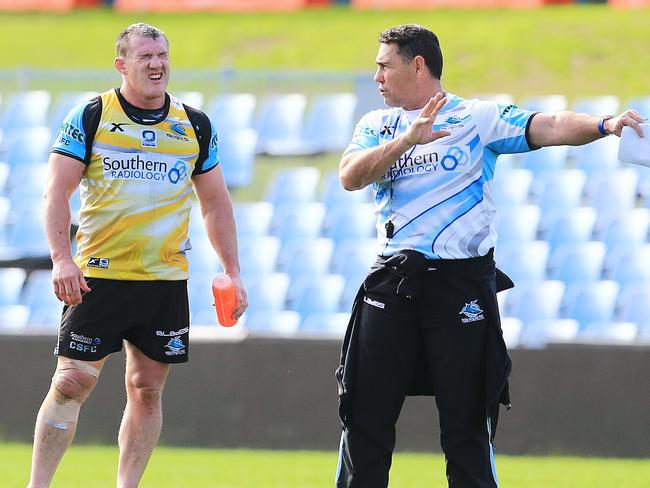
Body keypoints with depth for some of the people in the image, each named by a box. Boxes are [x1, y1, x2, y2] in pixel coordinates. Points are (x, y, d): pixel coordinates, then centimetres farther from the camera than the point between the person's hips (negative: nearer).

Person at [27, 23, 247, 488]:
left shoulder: (195, 126, 9)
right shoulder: (90, 117, -1)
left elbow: (216, 203, 15)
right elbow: (57, 191, -4)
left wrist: (233, 272, 9)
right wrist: (61, 259, -17)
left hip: (166, 279, 3)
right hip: (99, 276, -3)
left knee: (147, 389, 4)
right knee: (71, 383, -7)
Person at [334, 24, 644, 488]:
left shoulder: (479, 118, 1)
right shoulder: (378, 126, 12)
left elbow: (548, 127, -13)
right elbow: (350, 176, -5)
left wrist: (604, 125, -32)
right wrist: (408, 140, -19)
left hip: (463, 284, -3)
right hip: (392, 282, 4)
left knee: (467, 425, 0)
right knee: (366, 415, 5)